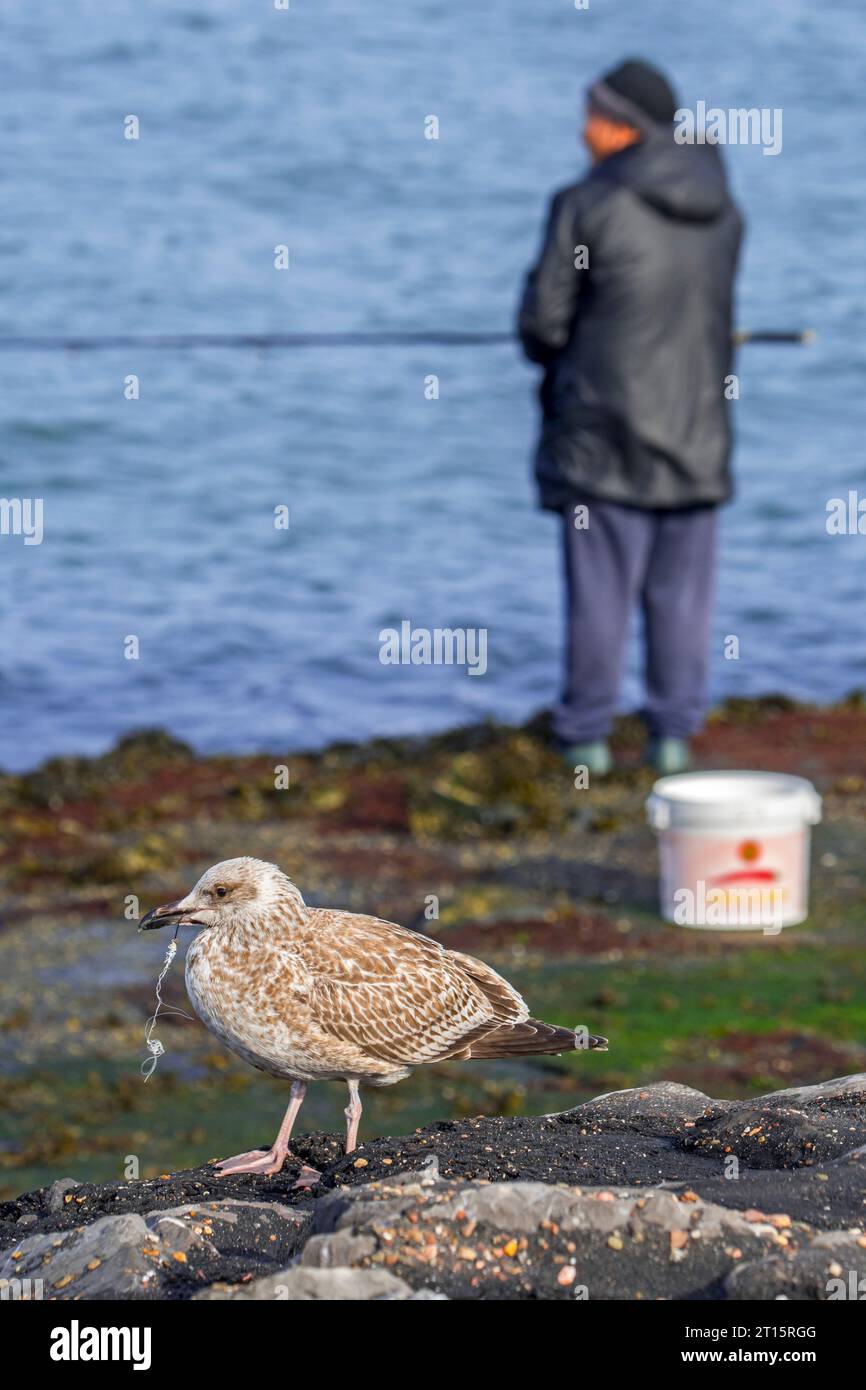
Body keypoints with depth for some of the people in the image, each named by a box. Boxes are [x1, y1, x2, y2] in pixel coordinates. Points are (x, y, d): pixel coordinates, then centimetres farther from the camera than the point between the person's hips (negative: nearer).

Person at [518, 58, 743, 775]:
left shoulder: (587, 205, -12)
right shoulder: (722, 211, 5)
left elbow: (545, 320, -10)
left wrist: (550, 354, 14)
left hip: (605, 425, -4)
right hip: (697, 424, 4)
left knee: (600, 583, 3)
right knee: (681, 587, 10)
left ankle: (587, 735, 9)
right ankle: (674, 734, 12)